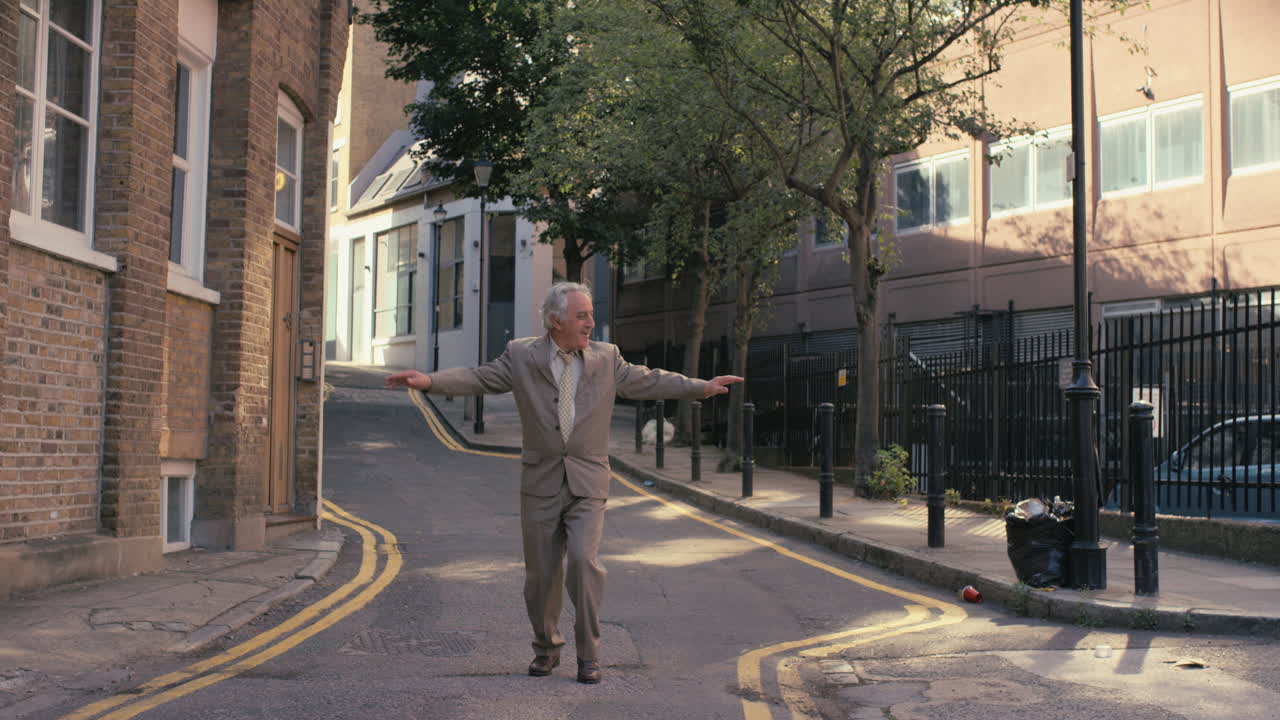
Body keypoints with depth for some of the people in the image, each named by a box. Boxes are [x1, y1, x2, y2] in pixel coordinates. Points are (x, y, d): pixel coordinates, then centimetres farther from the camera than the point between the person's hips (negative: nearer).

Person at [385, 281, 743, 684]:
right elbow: (478, 378, -4)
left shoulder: (606, 358, 5)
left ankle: (589, 655, -4)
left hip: (587, 483, 0)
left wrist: (702, 388, 8)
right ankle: (546, 648, 28)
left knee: (585, 561, -17)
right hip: (541, 484, 0)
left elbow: (648, 382, 12)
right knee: (541, 573, 6)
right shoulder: (521, 356, -1)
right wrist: (430, 381, -19)